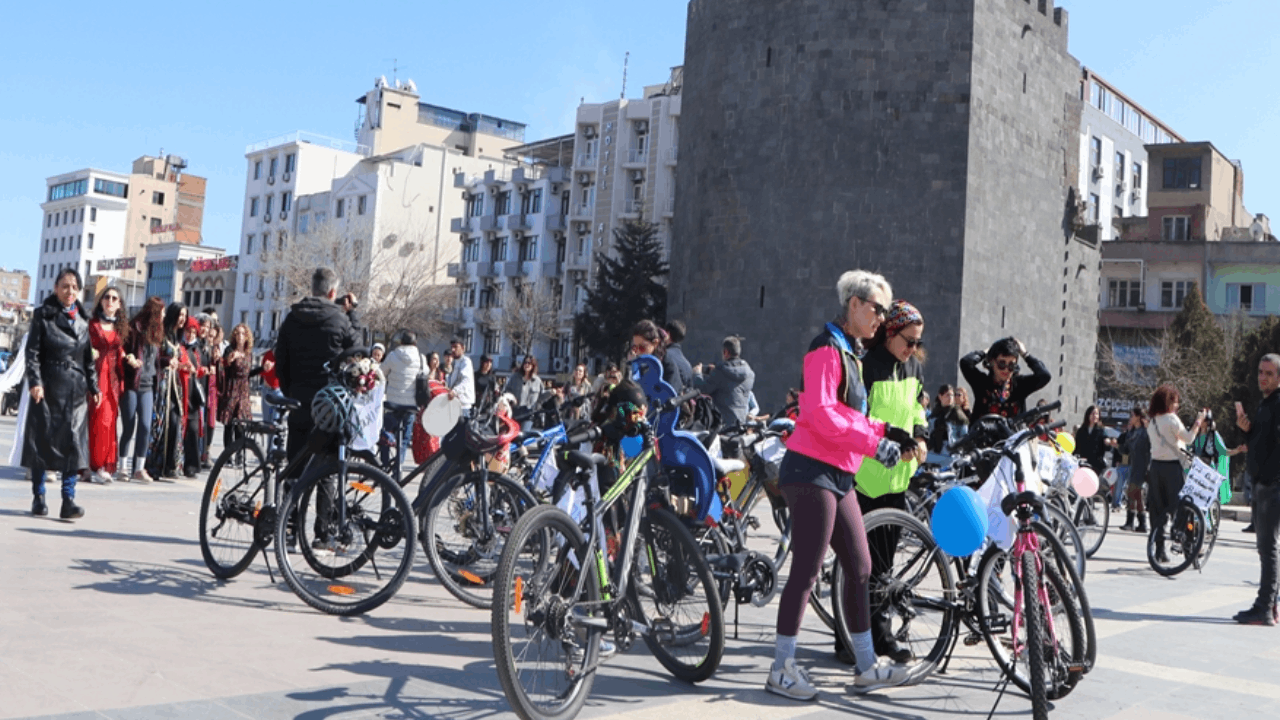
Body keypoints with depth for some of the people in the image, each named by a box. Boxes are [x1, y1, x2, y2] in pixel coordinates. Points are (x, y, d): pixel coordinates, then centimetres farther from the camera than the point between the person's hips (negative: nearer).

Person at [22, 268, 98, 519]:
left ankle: (68, 500, -6)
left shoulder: (82, 319, 12)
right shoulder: (43, 315, 1)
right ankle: (38, 497, 12)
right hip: (49, 388, -3)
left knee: (74, 442, -4)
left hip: (76, 390, 3)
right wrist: (34, 381, -14)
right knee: (43, 440, 2)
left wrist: (94, 387, 13)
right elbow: (33, 351, -4)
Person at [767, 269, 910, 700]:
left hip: (837, 475, 10)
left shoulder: (849, 353, 21)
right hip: (812, 472, -10)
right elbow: (819, 414, -22)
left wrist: (884, 429, 8)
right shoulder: (828, 349, -11)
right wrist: (873, 443, -21)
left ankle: (867, 667, 20)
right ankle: (781, 669, 2)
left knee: (860, 568, 11)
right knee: (807, 570, -7)